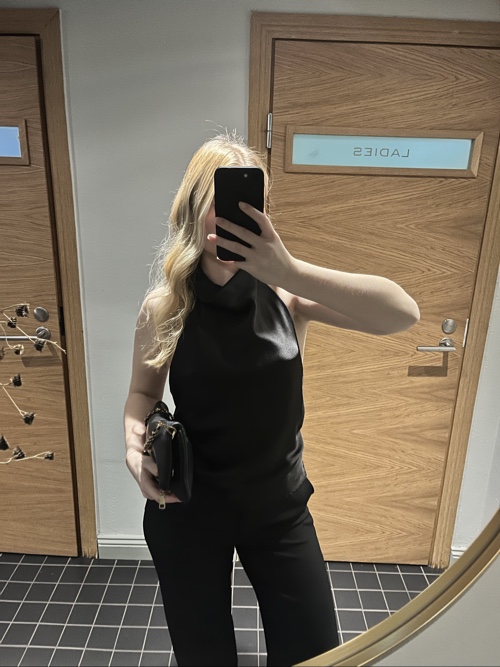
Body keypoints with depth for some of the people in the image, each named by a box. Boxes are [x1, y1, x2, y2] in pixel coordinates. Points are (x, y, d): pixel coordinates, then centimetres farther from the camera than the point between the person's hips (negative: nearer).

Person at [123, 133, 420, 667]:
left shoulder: (285, 293, -14)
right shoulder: (164, 306, -12)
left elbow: (403, 314, -26)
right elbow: (144, 390, 3)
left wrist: (293, 271, -38)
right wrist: (134, 444, -17)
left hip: (279, 505, 1)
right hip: (187, 508, 0)